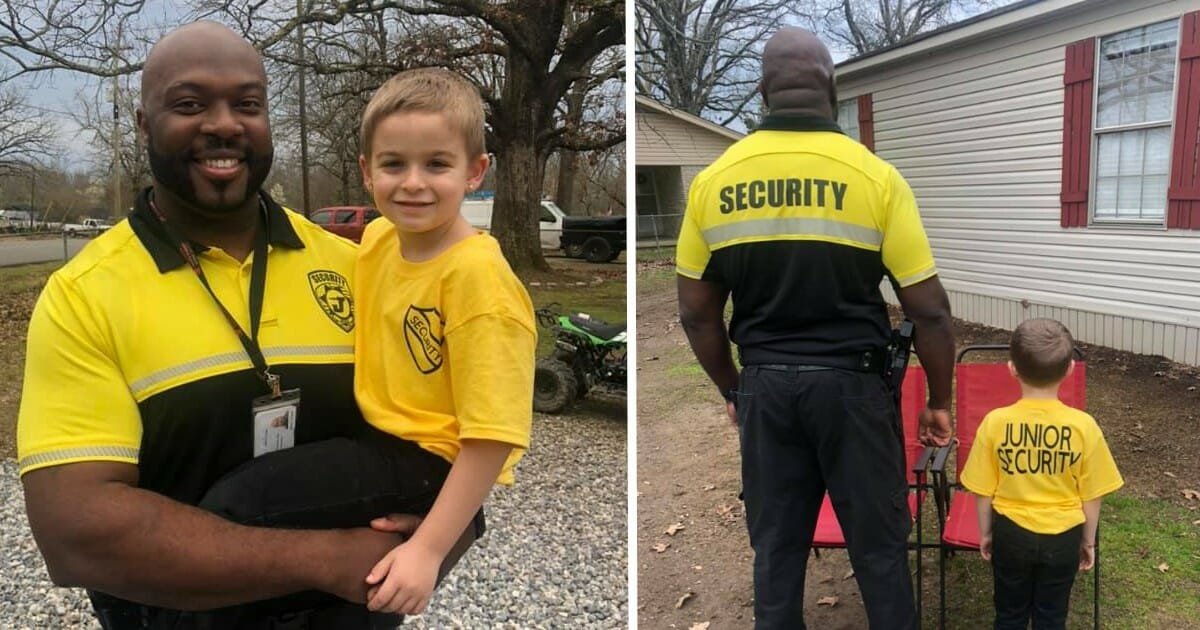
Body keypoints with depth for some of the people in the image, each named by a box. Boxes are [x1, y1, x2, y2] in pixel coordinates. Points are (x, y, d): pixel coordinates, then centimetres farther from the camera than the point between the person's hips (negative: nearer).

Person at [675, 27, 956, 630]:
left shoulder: (713, 179, -1)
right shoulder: (874, 175, -8)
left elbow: (697, 313, 3)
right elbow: (928, 309, -7)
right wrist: (940, 401, 6)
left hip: (766, 383, 2)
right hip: (852, 381, -2)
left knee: (775, 546, 14)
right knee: (878, 545, 13)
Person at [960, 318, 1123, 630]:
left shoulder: (995, 422, -18)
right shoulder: (1083, 426, -18)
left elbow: (984, 490, -8)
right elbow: (1091, 495, -6)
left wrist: (986, 533, 9)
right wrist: (1088, 540, 10)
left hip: (1011, 533, 0)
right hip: (1063, 537, 0)